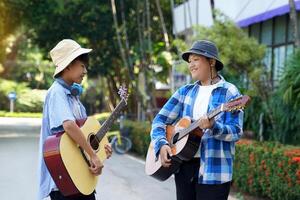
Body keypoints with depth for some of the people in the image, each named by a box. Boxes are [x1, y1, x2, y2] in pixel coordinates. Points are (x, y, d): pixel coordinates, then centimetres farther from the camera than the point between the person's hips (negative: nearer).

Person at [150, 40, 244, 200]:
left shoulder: (229, 92, -4)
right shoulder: (185, 91, 10)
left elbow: (236, 132, -11)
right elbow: (159, 120, 8)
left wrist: (213, 127, -29)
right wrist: (161, 144, -10)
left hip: (214, 171, -5)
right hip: (184, 167, 5)